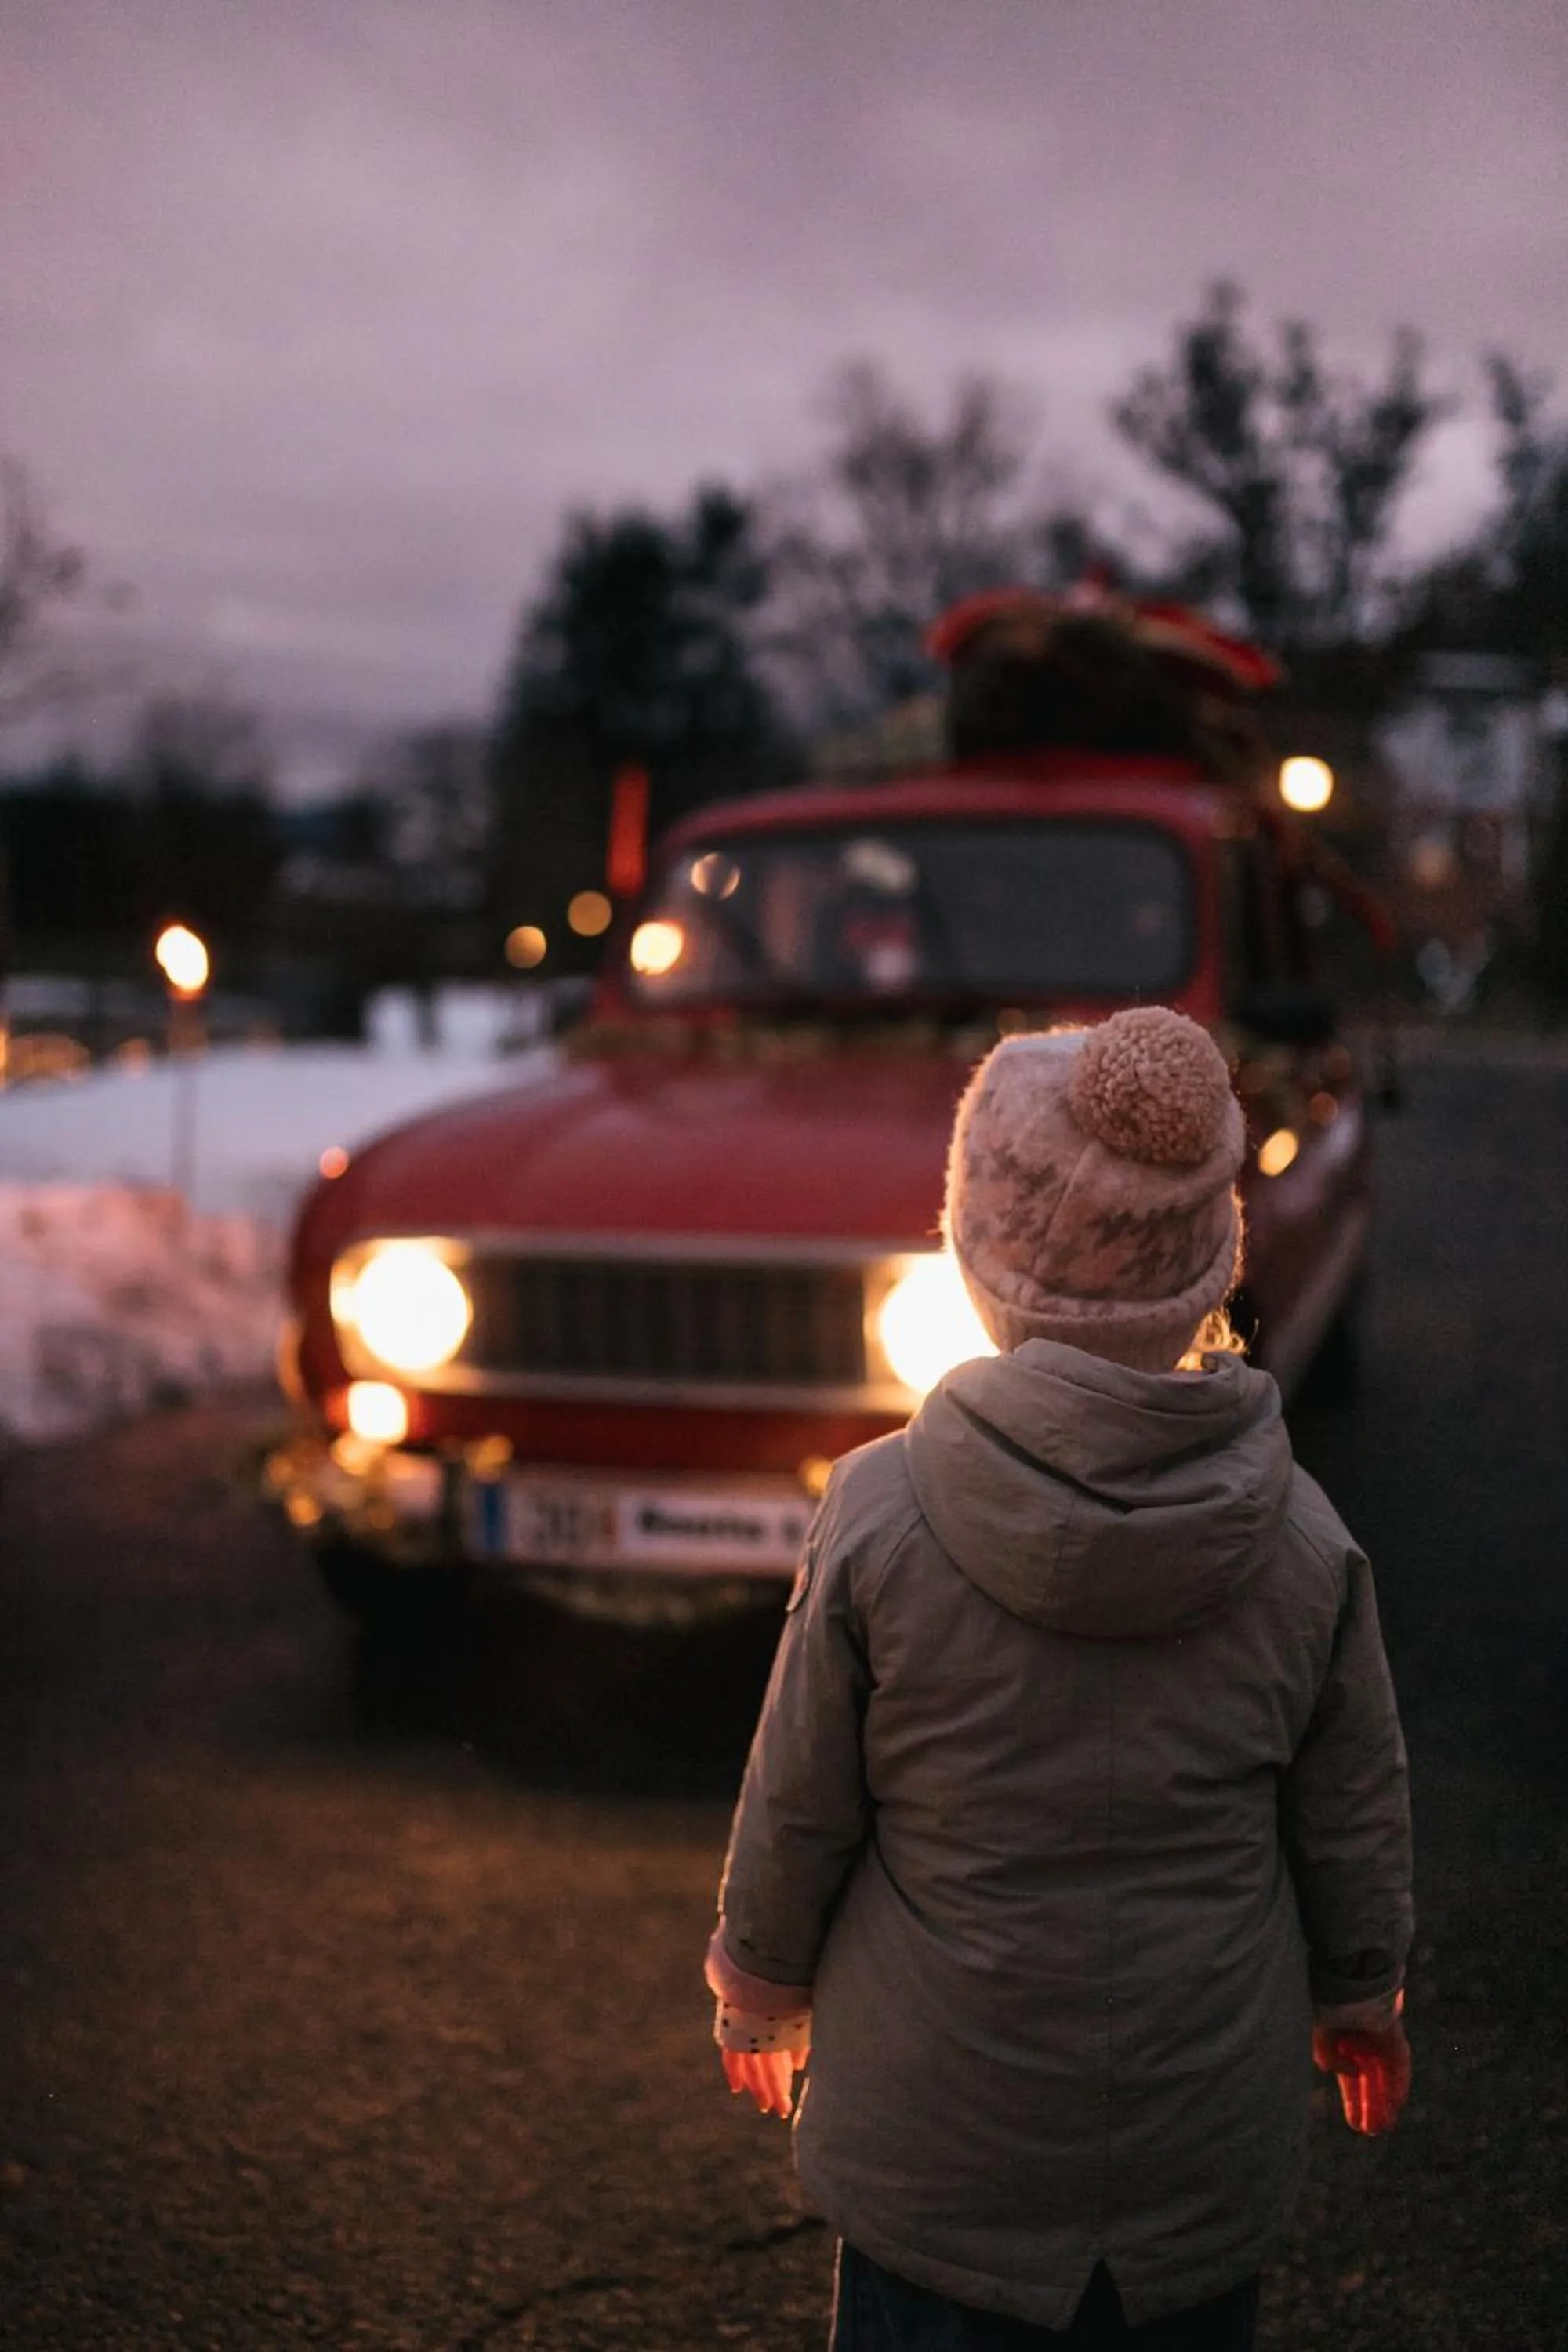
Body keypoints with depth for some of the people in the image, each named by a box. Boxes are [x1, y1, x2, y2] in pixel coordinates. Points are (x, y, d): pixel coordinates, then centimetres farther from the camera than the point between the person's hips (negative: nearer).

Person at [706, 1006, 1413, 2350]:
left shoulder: (882, 1514, -20)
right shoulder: (1301, 1541, -14)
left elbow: (797, 1811, -9)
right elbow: (1356, 1825, -1)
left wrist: (760, 1993, 10)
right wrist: (1362, 1999, 19)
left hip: (942, 2132, -1)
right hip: (1211, 2131, 2)